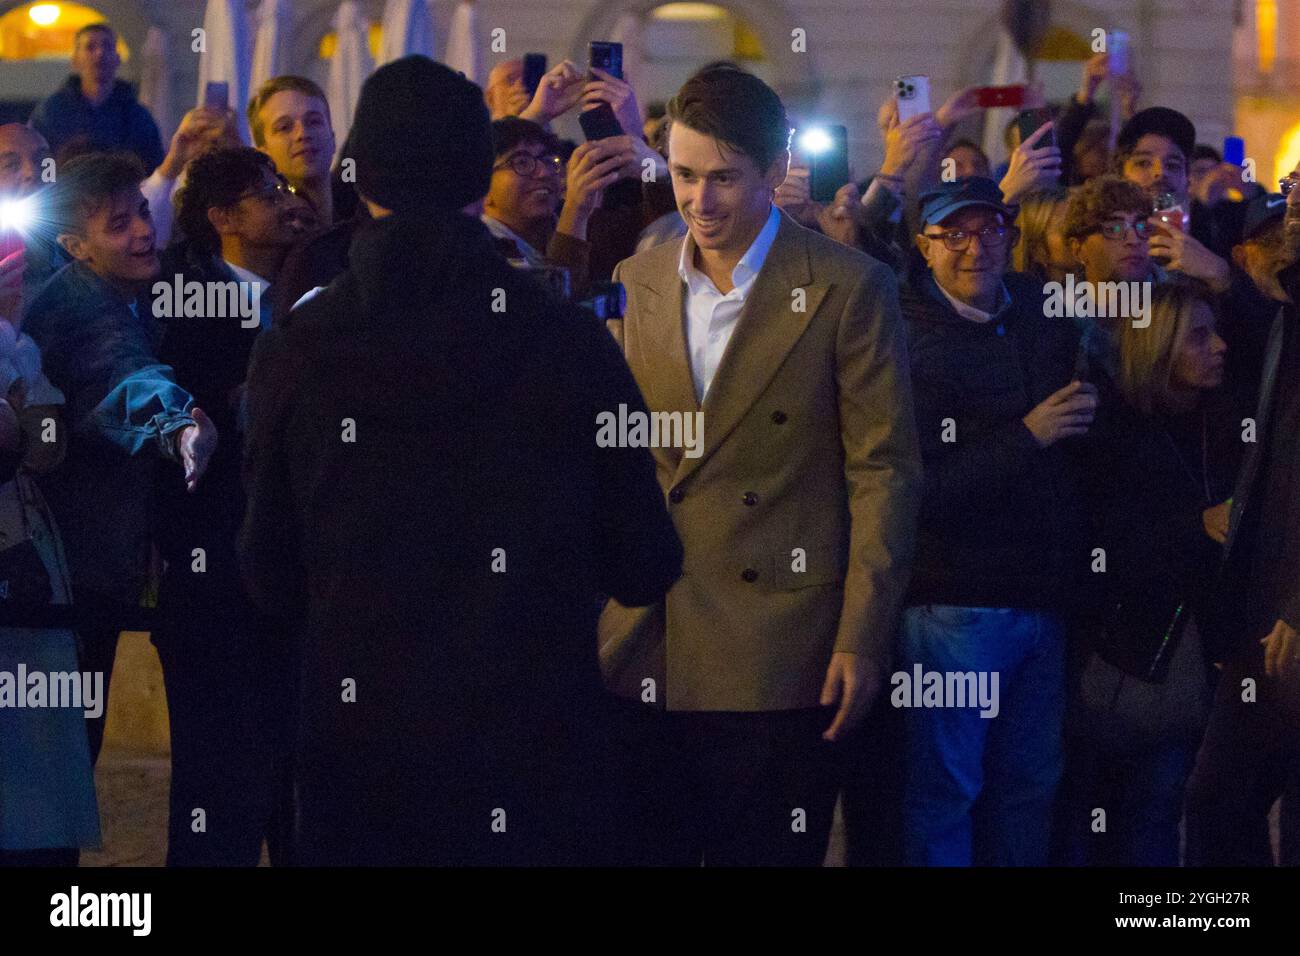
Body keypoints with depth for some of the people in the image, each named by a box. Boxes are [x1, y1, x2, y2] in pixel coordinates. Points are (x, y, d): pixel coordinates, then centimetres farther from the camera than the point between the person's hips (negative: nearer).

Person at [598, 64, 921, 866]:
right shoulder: (635, 283, 10)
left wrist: (862, 641, -8)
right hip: (645, 656, 4)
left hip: (779, 656, -4)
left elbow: (884, 470, -4)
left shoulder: (847, 289, -4)